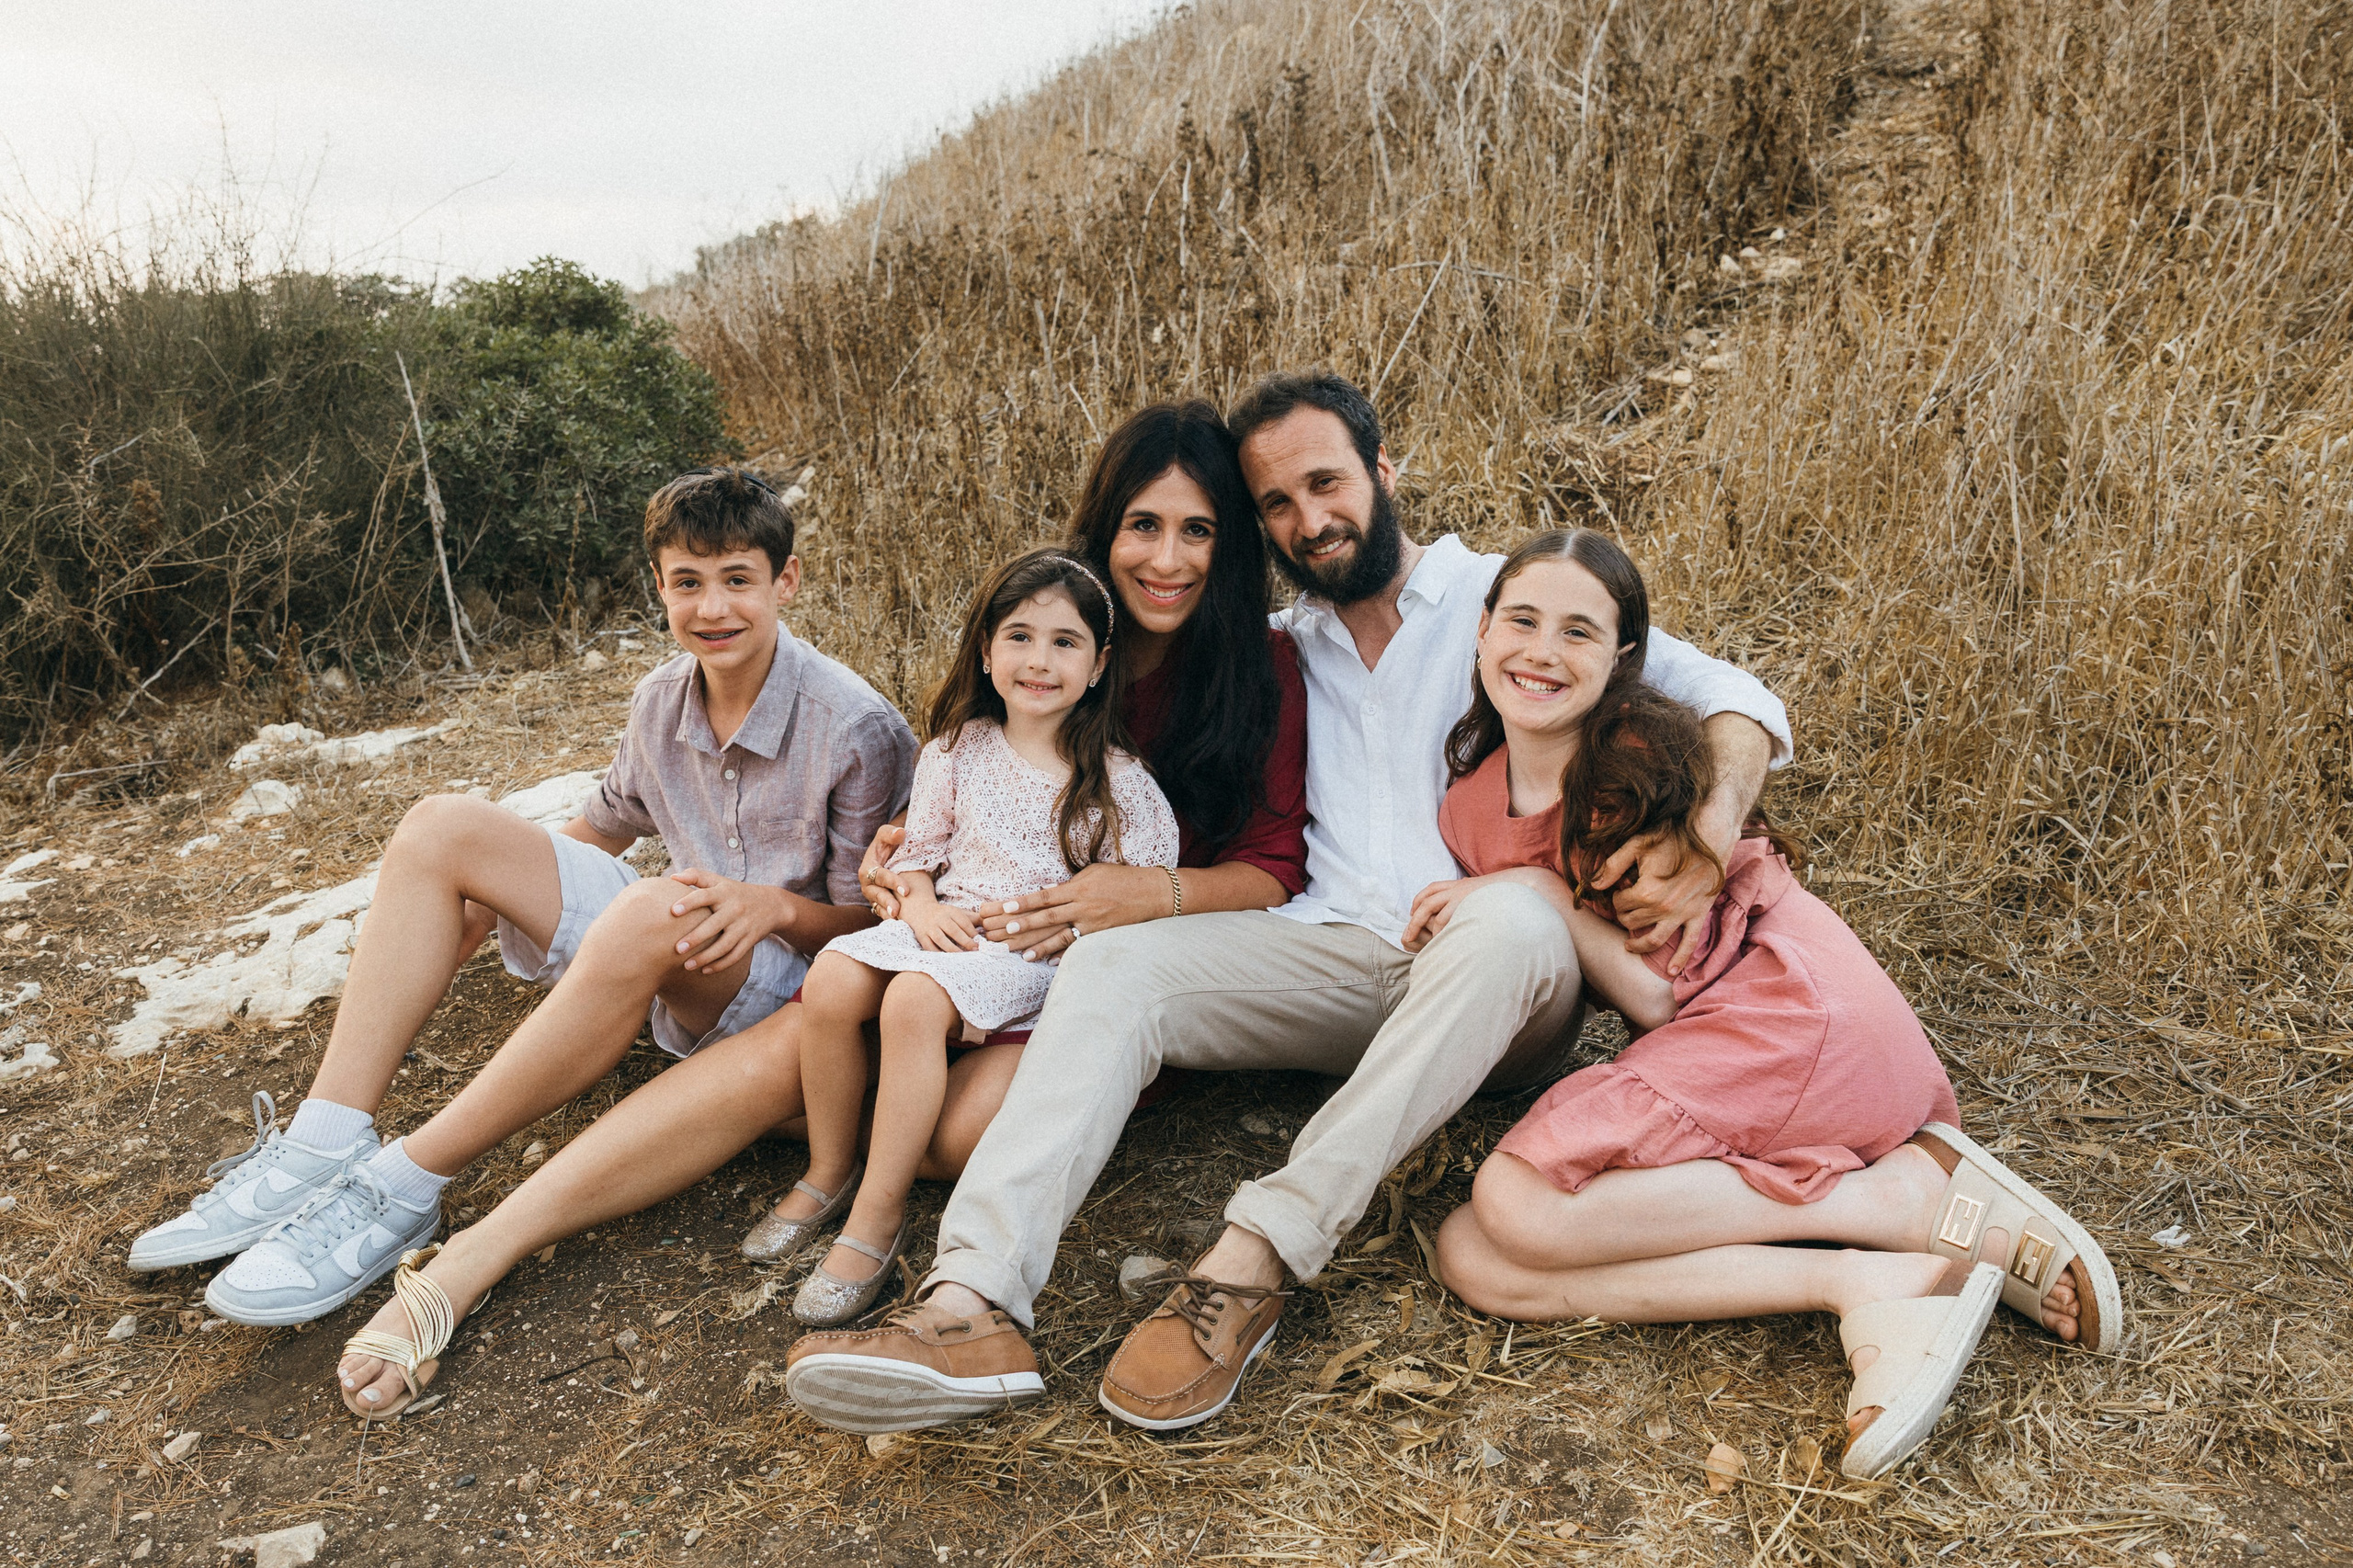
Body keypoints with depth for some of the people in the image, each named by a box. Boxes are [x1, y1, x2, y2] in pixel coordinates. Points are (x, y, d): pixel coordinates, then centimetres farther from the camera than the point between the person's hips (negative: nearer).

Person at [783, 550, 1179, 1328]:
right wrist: (920, 904, -4)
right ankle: (829, 1173, -2)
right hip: (945, 926, 4)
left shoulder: (1117, 780, 0)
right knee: (831, 981, -23)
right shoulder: (960, 750, 10)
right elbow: (918, 847, 16)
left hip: (1037, 952, -4)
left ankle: (878, 1214, -21)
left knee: (915, 1000, -32)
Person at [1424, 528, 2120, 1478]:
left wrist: (1547, 895, -17)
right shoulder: (1469, 808, 6)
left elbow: (1660, 993, -11)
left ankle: (1910, 1196, -16)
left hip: (1795, 1018, -7)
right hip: (1691, 1052, 7)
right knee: (1469, 1258, -15)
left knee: (1520, 1204, -26)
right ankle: (1870, 1286, -21)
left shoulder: (1640, 762, -11)